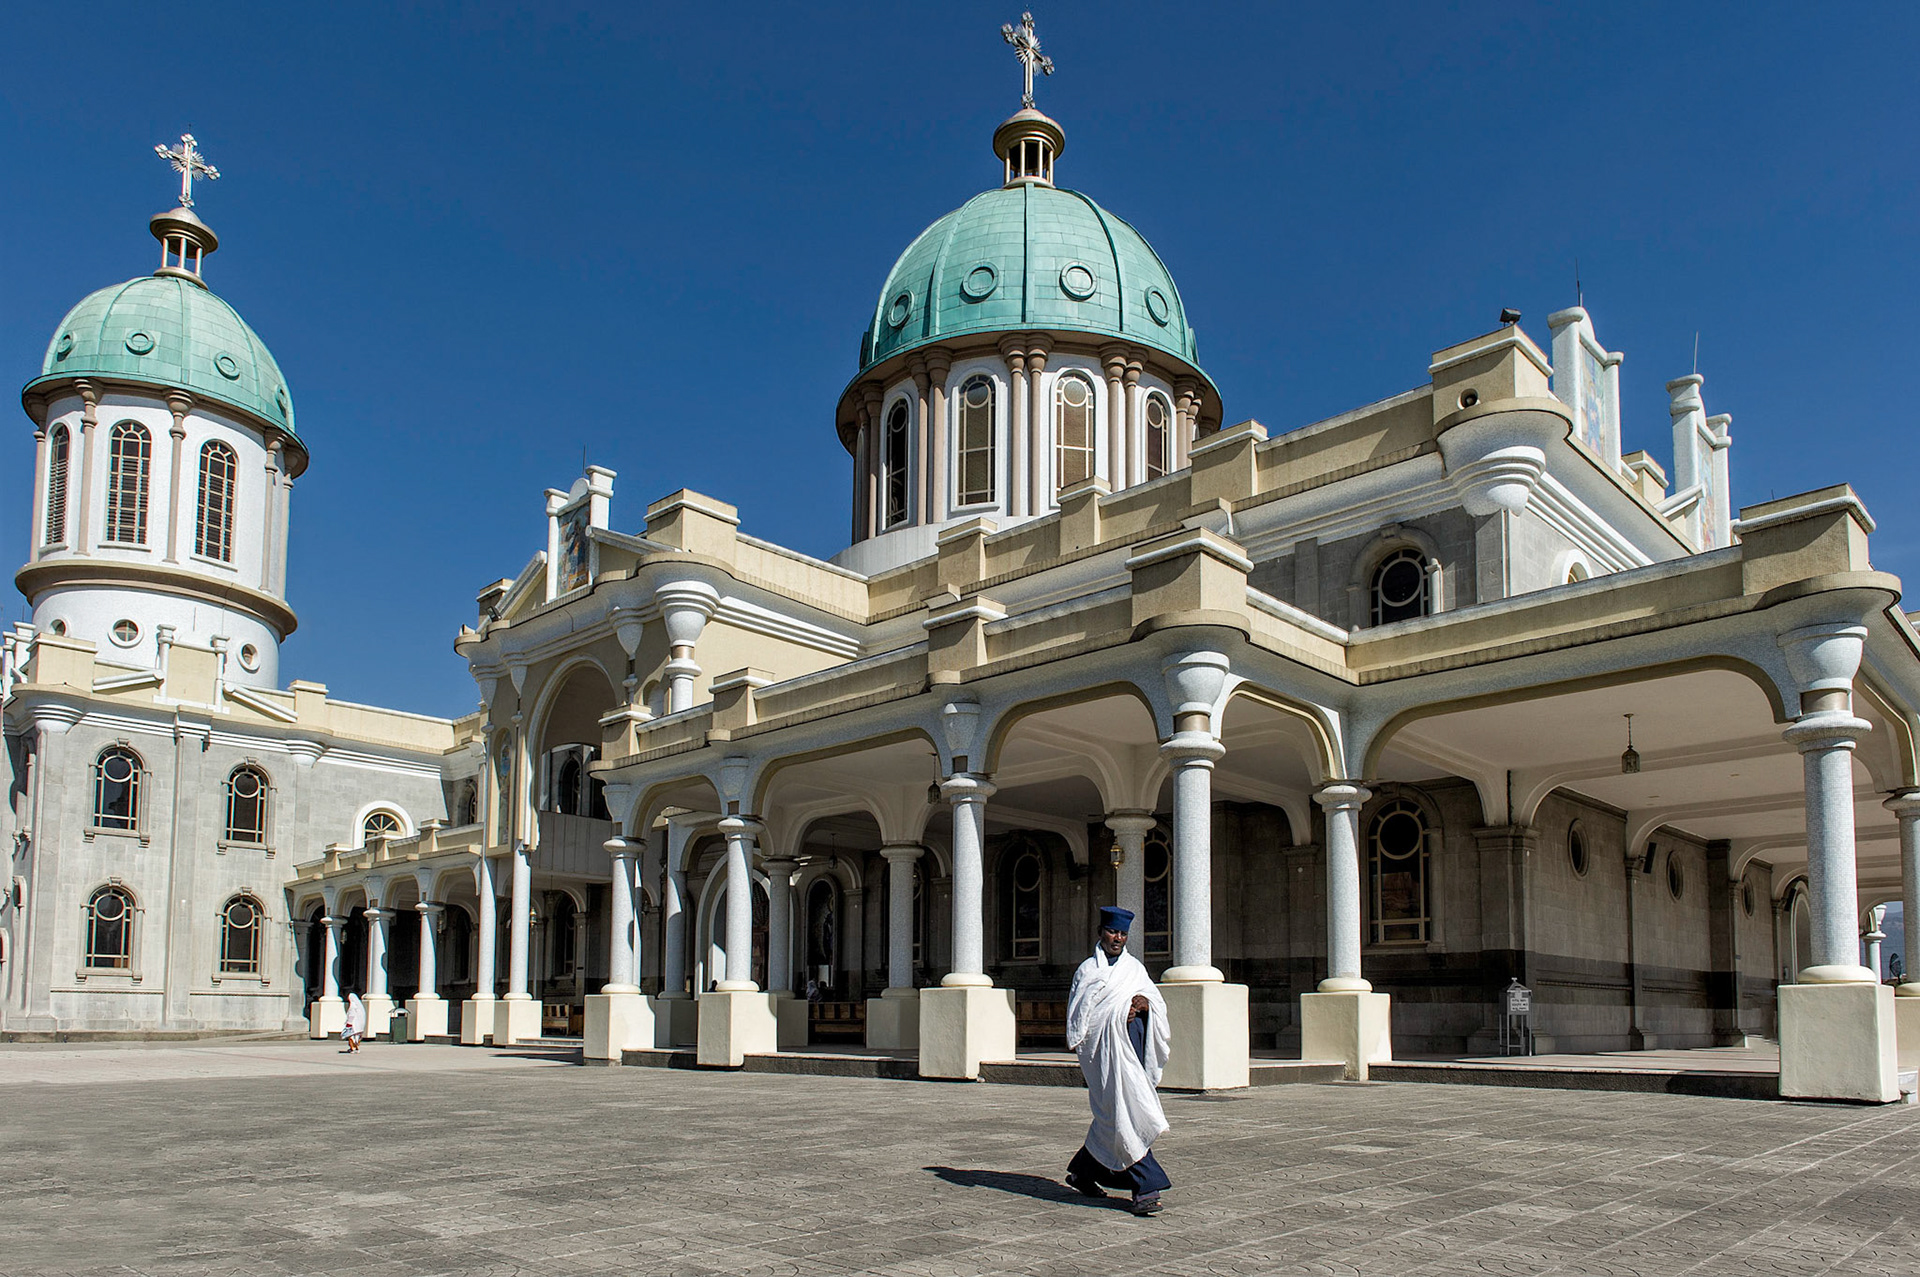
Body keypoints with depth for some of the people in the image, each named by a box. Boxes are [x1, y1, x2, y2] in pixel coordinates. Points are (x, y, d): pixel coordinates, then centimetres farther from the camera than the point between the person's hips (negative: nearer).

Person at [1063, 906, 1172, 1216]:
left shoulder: (1135, 968, 19)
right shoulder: (1088, 970, 5)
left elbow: (1160, 1004, 14)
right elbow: (1078, 1016, 0)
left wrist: (1146, 1003, -9)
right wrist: (1118, 1015, -11)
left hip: (1136, 1047, 6)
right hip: (1109, 1049, -5)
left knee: (1112, 1116, 10)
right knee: (1124, 1113, -14)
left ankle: (1082, 1171, 28)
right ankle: (1145, 1187, -14)